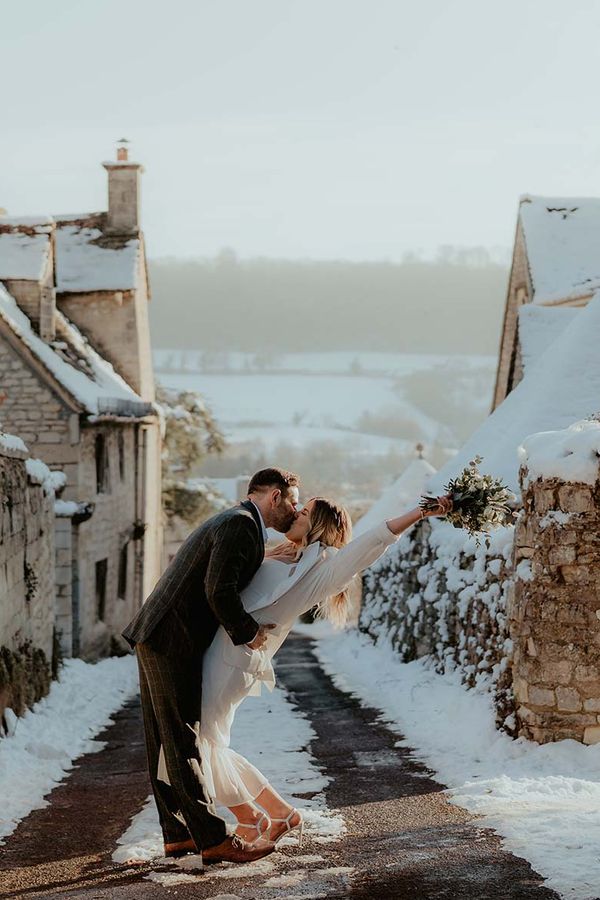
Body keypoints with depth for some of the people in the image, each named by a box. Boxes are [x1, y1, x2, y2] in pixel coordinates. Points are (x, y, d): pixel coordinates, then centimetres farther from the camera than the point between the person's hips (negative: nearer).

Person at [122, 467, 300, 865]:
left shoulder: (237, 523, 21)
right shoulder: (240, 524, -12)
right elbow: (219, 591, -23)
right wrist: (248, 631, -10)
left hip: (158, 639, 11)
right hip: (172, 642, -11)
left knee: (166, 744, 12)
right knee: (183, 745, -6)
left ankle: (178, 834, 18)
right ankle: (213, 839, -3)